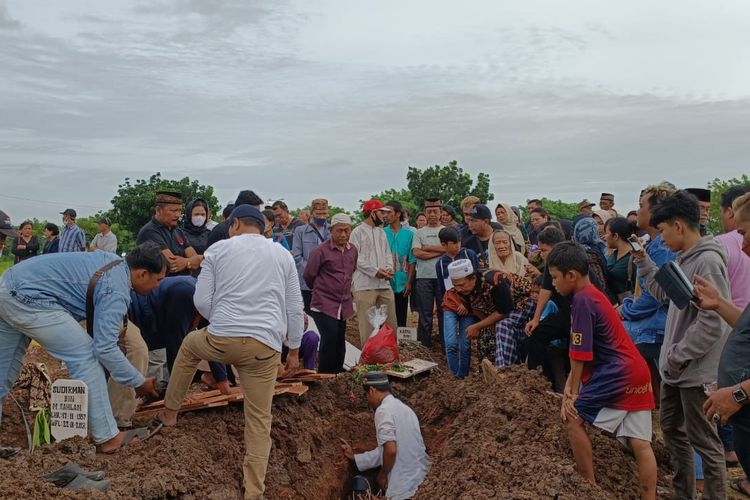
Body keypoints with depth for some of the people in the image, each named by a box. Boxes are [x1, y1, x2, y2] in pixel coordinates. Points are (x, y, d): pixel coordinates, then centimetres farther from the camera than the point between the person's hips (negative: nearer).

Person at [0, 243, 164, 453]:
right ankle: (108, 438, -1)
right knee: (86, 357, -6)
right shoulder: (116, 291, -15)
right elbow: (104, 348, -20)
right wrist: (139, 382, -9)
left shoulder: (112, 260, 11)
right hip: (28, 300, -10)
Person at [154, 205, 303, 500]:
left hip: (221, 340, -1)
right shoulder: (283, 255, 14)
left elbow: (201, 301, 6)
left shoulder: (218, 249, 8)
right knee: (259, 420, 9)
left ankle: (170, 412, 43)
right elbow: (294, 308, 12)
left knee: (189, 344, 34)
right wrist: (294, 349, 20)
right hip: (265, 347, 1)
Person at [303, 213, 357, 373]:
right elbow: (308, 276, -1)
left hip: (344, 306, 6)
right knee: (331, 338, -17)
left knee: (340, 344, 10)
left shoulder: (353, 250, 8)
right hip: (324, 306, -6)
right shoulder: (320, 251, -11)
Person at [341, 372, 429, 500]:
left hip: (405, 486, -8)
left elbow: (390, 450, -23)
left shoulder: (383, 410, -13)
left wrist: (382, 475, -6)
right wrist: (355, 457, 23)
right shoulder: (402, 408, 14)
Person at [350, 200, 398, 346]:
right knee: (367, 325, 0)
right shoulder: (357, 232, -4)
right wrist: (375, 271, -17)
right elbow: (355, 258, -11)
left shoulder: (381, 232, 18)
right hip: (365, 285, -7)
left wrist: (389, 268, -4)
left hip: (384, 284, 7)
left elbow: (387, 253, 16)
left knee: (391, 322, 9)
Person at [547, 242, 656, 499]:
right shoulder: (593, 294, 17)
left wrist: (573, 393, -4)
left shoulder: (581, 299, -13)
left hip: (617, 374, -9)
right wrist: (571, 385, 17)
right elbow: (583, 355, 18)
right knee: (640, 443, 7)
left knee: (574, 418, 4)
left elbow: (580, 353, -12)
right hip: (637, 372, 9)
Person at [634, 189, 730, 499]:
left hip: (696, 371, -10)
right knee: (671, 428, 20)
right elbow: (664, 293, 20)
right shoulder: (684, 259, 7)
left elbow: (711, 324, -25)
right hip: (676, 367, 10)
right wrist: (643, 261, 13)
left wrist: (676, 356, -18)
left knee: (703, 441, 2)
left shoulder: (708, 261, -20)